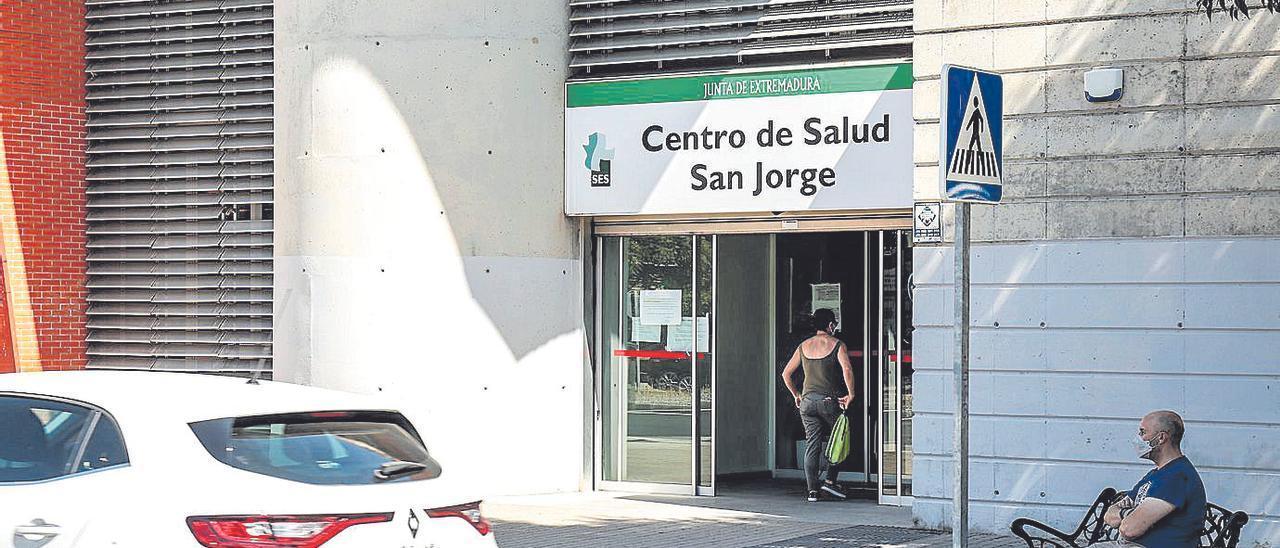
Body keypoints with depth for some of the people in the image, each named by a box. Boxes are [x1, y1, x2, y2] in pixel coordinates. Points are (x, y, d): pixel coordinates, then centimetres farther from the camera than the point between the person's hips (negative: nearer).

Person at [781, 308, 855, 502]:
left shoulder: (804, 346, 12)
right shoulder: (837, 344, -1)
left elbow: (786, 373, 14)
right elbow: (847, 369, -18)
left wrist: (796, 395, 23)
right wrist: (850, 395, -11)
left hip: (807, 400, 4)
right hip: (829, 400, -4)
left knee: (812, 444, 5)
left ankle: (812, 489, 1)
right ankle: (829, 480, 1)